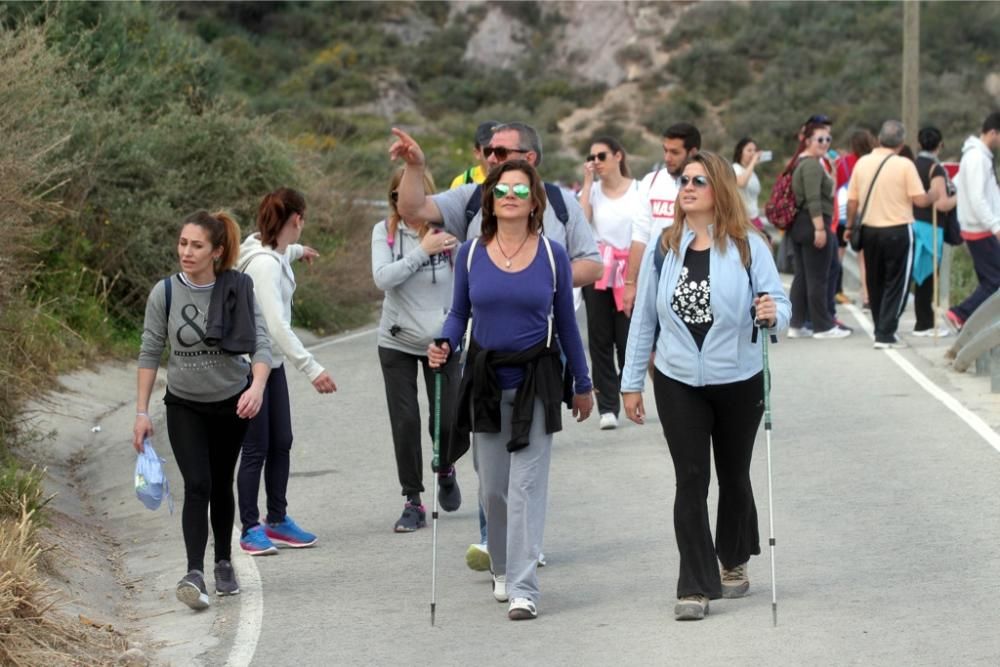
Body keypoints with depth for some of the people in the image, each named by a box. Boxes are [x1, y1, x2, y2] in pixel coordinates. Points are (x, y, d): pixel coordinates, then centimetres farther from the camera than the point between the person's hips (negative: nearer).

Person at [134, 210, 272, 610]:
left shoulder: (238, 289, -14)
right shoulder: (165, 293, -13)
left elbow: (260, 343, -21)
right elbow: (150, 353, -6)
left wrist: (257, 387, -40)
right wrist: (142, 412, -8)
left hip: (232, 403, 1)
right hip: (184, 405, -1)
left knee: (221, 486, 13)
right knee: (197, 485, -15)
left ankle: (224, 564, 30)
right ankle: (194, 574, -21)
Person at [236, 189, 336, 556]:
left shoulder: (273, 253, 3)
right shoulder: (264, 265, -25)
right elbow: (277, 324, -32)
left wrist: (298, 251, 53)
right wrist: (312, 368, -37)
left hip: (272, 363, 9)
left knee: (281, 444, 12)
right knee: (256, 449, -3)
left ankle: (277, 520, 22)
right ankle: (250, 529, 7)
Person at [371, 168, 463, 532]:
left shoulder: (446, 228, -9)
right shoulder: (385, 231, -4)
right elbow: (382, 278, -18)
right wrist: (423, 250, -19)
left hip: (442, 340, -1)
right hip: (397, 341, 1)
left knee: (446, 421, 2)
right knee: (405, 423, 0)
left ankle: (445, 471, 36)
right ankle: (413, 502, 12)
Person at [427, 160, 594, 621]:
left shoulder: (552, 256, -1)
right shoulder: (470, 254, 2)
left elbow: (565, 323, 6)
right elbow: (459, 313, 10)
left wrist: (582, 385, 11)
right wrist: (443, 346, -11)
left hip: (536, 380, -2)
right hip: (485, 381, 2)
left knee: (526, 485, -8)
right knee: (493, 487, 9)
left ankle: (523, 590, -9)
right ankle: (503, 570, 31)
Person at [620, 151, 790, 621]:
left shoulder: (747, 245, -7)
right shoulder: (663, 247, 1)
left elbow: (779, 304, -8)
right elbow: (643, 316, 5)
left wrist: (772, 315, -33)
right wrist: (631, 382, 4)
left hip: (739, 380, -1)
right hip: (677, 382, 1)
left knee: (734, 476, 15)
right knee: (690, 480, -4)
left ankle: (734, 562, 37)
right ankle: (696, 588, -3)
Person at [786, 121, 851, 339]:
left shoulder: (799, 162, 17)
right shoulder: (812, 165, -14)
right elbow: (813, 200, -23)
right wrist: (820, 228, -25)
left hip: (798, 225, 10)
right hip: (812, 224, -10)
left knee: (802, 276, 12)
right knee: (818, 278, -4)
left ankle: (796, 325, 13)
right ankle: (823, 326, 0)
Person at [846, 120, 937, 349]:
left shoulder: (862, 163, 1)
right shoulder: (905, 165, -12)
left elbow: (852, 201, 5)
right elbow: (919, 199, -12)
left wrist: (850, 226, 19)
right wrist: (934, 196, 8)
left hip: (870, 230, 5)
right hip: (897, 231, -5)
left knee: (875, 284, 16)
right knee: (896, 284, 2)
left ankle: (881, 330, 25)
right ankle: (886, 335, -4)